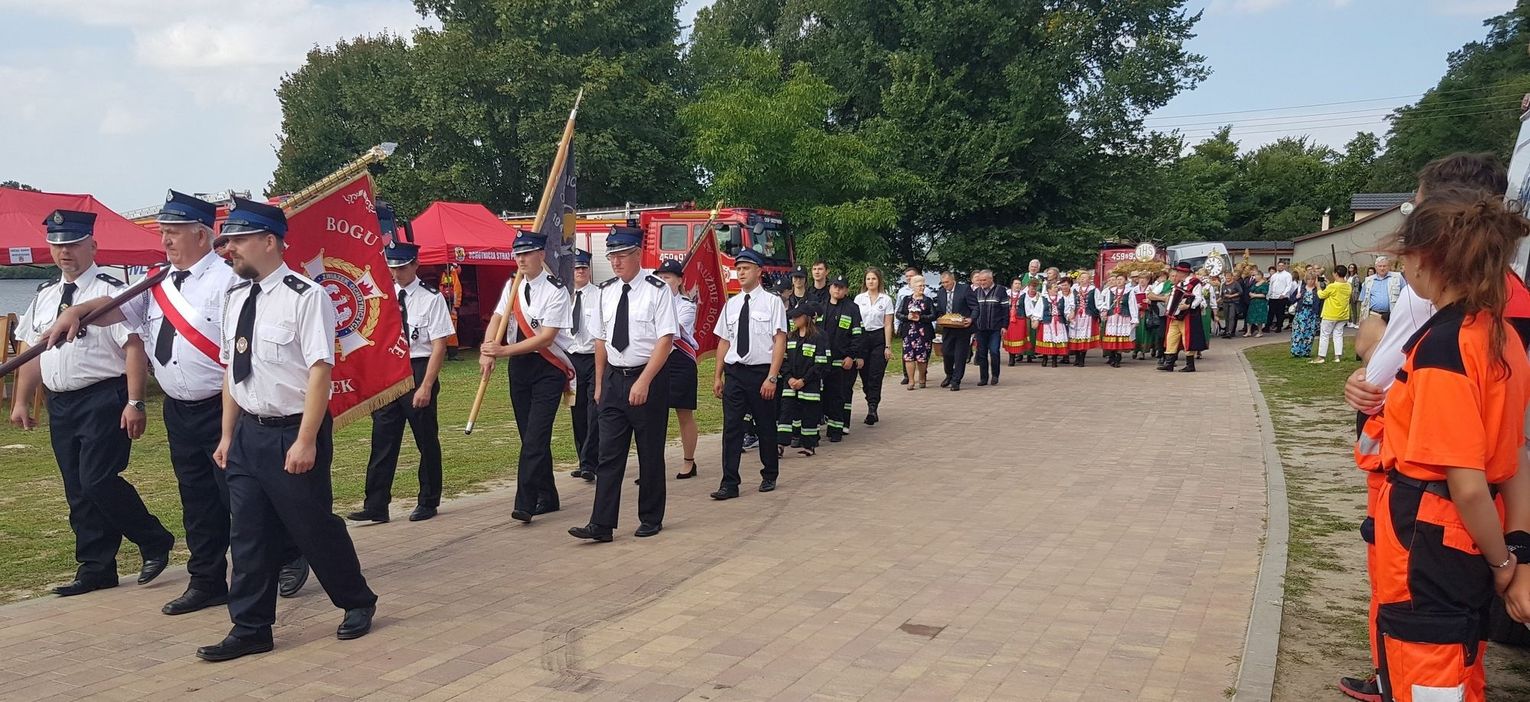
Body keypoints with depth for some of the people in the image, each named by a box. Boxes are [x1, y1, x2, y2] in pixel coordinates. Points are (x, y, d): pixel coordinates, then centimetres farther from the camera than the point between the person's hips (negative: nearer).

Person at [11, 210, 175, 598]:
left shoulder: (111, 291, -9)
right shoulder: (44, 296, 14)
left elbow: (134, 347, -16)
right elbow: (30, 349, 19)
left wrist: (134, 402, -21)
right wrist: (21, 401, 16)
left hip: (103, 400, -8)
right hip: (59, 403, 8)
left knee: (98, 481, -13)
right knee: (77, 490, 11)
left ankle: (155, 542, 7)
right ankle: (95, 567, 21)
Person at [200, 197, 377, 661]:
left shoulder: (305, 297, -15)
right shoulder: (235, 300, 8)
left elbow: (320, 370, -18)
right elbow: (232, 370, 15)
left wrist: (306, 441, -21)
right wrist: (228, 435, 13)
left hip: (293, 433, -7)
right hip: (248, 432, 7)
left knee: (314, 526, 5)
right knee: (249, 534, 9)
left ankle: (357, 603, 26)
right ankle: (251, 629, 21)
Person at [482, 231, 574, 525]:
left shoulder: (556, 290, -14)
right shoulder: (512, 285, 8)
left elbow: (546, 337, -18)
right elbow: (497, 320, 2)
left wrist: (503, 351, -22)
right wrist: (488, 352, -17)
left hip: (548, 367, -7)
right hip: (518, 365, 7)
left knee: (535, 436, -14)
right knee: (530, 435, 11)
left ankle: (525, 503, -14)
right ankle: (547, 498, 23)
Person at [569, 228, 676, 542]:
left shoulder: (657, 290, -9)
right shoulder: (606, 291, 8)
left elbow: (666, 339, -15)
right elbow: (602, 340, 14)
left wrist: (644, 382, -21)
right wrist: (599, 384, 12)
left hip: (649, 378, -5)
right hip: (613, 378, 5)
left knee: (650, 453, 7)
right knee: (609, 454, 1)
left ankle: (651, 520, 21)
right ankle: (601, 525, 2)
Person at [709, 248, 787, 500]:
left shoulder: (772, 302, -5)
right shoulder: (731, 304, 9)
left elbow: (780, 341, -8)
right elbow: (724, 341, 12)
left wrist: (771, 377, -14)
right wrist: (718, 376, 8)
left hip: (761, 372, -3)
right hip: (734, 372, 3)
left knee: (765, 426, 11)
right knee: (731, 428, -1)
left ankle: (769, 476, 28)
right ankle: (730, 484, 2)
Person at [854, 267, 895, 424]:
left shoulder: (886, 299, 1)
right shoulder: (859, 298, 5)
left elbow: (888, 325, 0)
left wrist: (888, 347, -4)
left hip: (878, 338, -2)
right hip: (861, 337, 2)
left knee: (875, 376, -9)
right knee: (865, 375, 4)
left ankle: (872, 409, -13)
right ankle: (872, 407, 18)